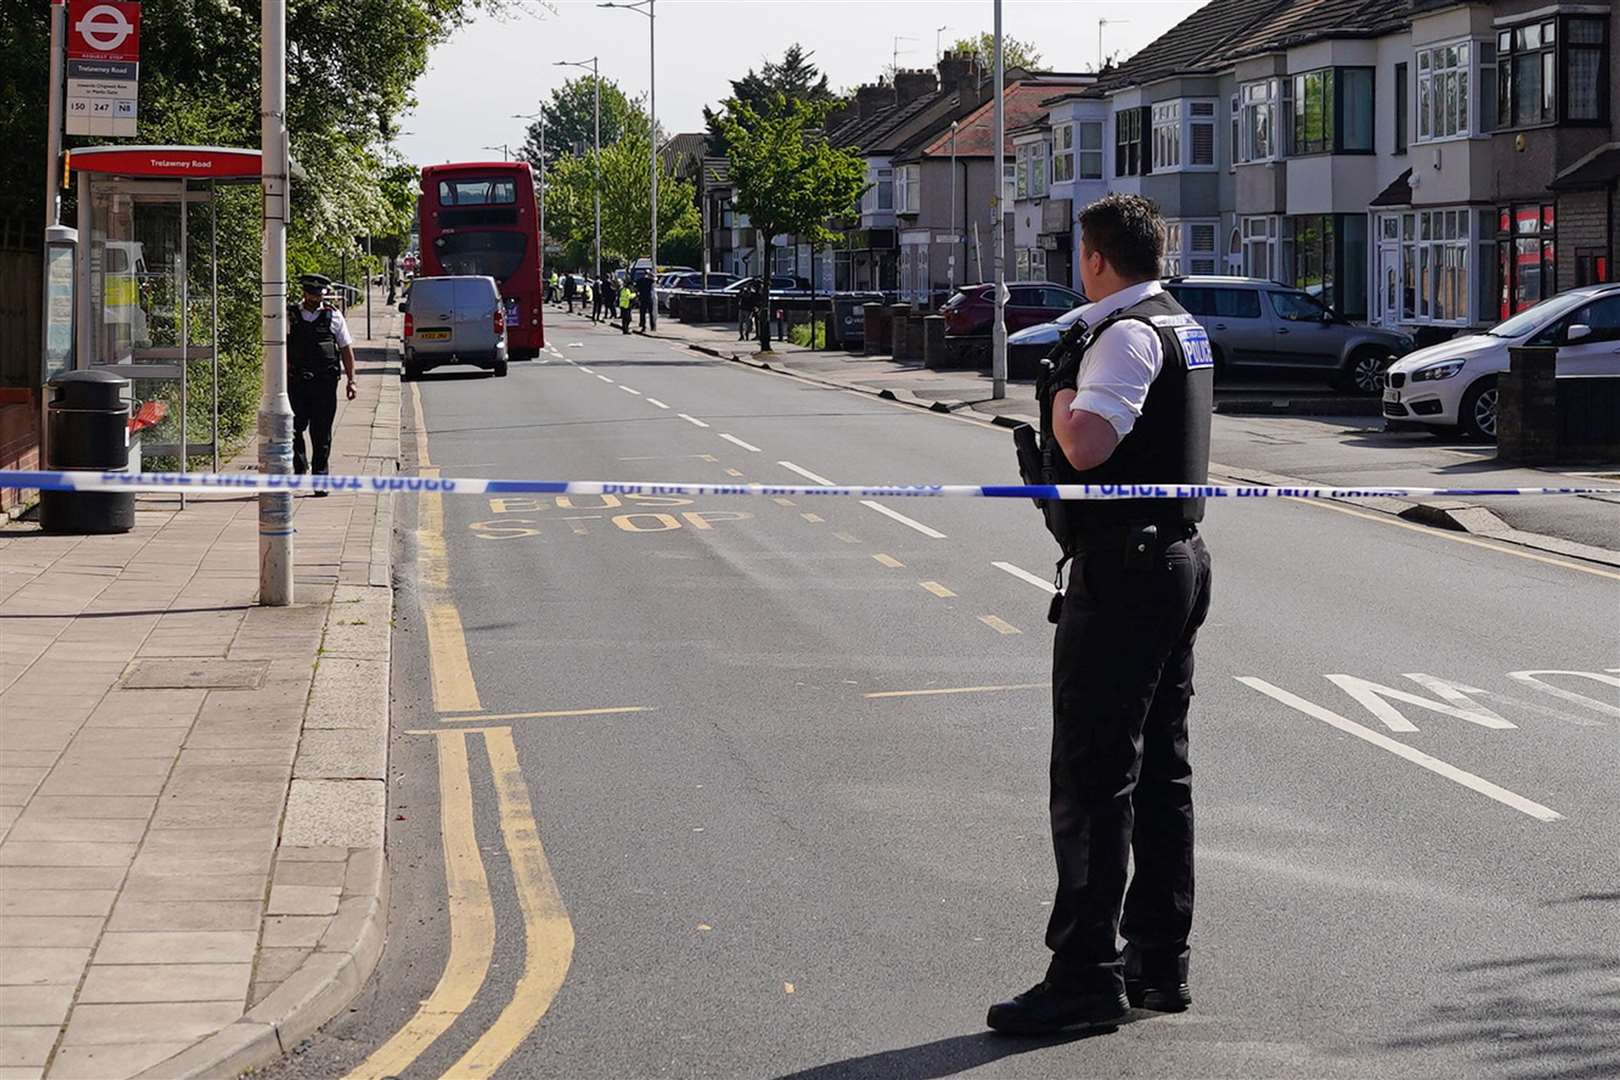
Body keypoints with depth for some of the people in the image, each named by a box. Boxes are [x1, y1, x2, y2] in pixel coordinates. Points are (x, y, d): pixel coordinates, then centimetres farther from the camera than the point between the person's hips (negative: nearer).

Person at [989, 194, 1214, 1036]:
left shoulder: (1126, 336, -16)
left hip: (1120, 571, -10)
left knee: (1092, 776, -8)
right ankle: (1160, 963, 19)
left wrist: (1062, 397, -9)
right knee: (1161, 769, 13)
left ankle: (1086, 974, -7)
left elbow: (1086, 445, -27)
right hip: (1177, 557, 10)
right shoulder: (1184, 328, 16)